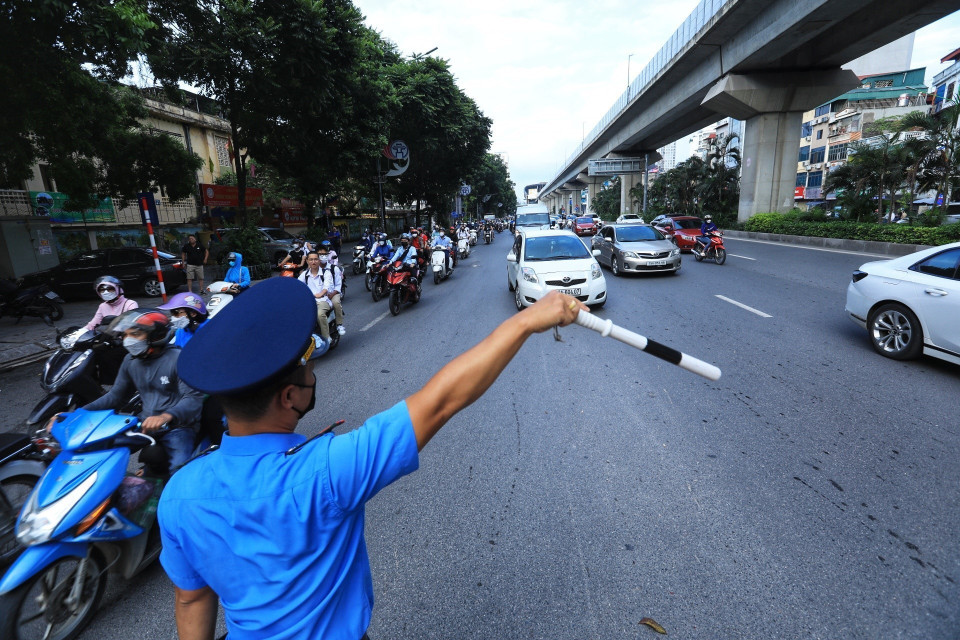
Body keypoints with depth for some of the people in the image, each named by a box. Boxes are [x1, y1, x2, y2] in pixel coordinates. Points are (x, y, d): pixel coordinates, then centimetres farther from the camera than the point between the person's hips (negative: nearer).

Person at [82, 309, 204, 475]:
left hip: (178, 427, -8)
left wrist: (165, 417, -39)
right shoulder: (131, 360, 10)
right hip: (147, 424, 8)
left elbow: (194, 398, -22)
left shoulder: (178, 359, -14)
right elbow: (116, 395, 19)